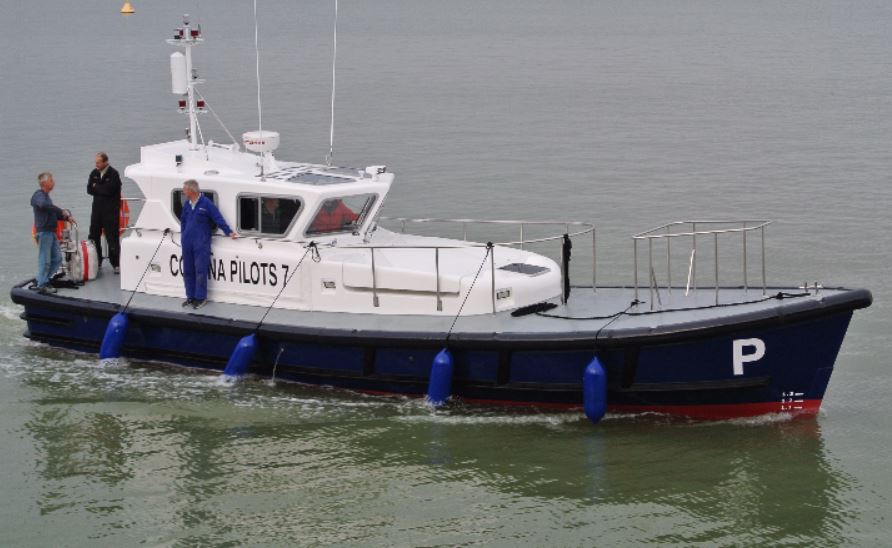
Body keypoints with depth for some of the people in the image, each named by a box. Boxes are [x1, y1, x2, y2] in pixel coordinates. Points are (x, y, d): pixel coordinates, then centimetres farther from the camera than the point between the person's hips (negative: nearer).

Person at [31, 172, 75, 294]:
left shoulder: (46, 196, 20)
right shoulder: (39, 195, -10)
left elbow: (54, 214, 23)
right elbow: (43, 205, -33)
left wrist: (67, 217, 6)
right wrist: (62, 211, -27)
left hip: (51, 232, 9)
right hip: (43, 232, -9)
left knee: (57, 259, 11)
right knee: (45, 260, -5)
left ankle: (41, 279, 19)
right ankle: (42, 285, 1)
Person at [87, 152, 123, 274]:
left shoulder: (113, 174, -10)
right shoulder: (94, 173, 9)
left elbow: (109, 190, -20)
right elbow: (89, 190, 3)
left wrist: (96, 187, -6)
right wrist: (102, 189, -10)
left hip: (111, 210, -6)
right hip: (97, 208, 6)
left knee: (112, 237, -5)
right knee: (94, 236, 7)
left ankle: (115, 264, 0)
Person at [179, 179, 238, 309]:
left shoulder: (206, 203, -10)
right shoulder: (187, 204, 10)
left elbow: (218, 219, -10)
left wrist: (229, 232, -14)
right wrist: (183, 235, 18)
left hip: (201, 244, -7)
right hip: (187, 243, 7)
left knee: (200, 271, -4)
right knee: (187, 271, 11)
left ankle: (200, 297, 4)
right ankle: (191, 297, 21)